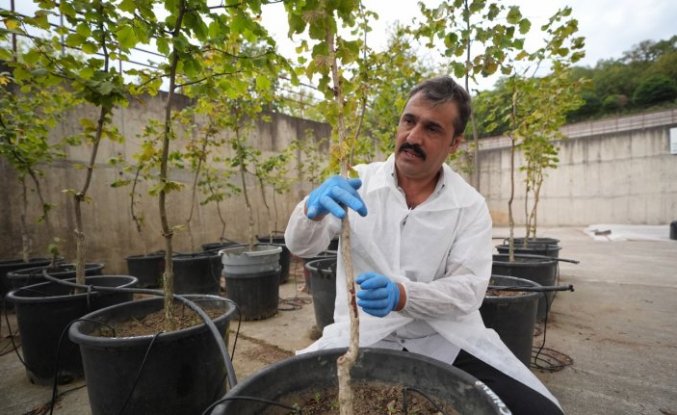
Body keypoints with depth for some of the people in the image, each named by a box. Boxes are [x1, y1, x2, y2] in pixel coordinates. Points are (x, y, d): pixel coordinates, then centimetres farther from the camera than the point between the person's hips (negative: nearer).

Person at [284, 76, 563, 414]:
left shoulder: (471, 206, -3)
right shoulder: (356, 184, -4)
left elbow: (468, 289, -9)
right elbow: (300, 246, -9)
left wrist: (402, 296, -29)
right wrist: (314, 207, -33)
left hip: (446, 340, 1)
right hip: (363, 336, 0)